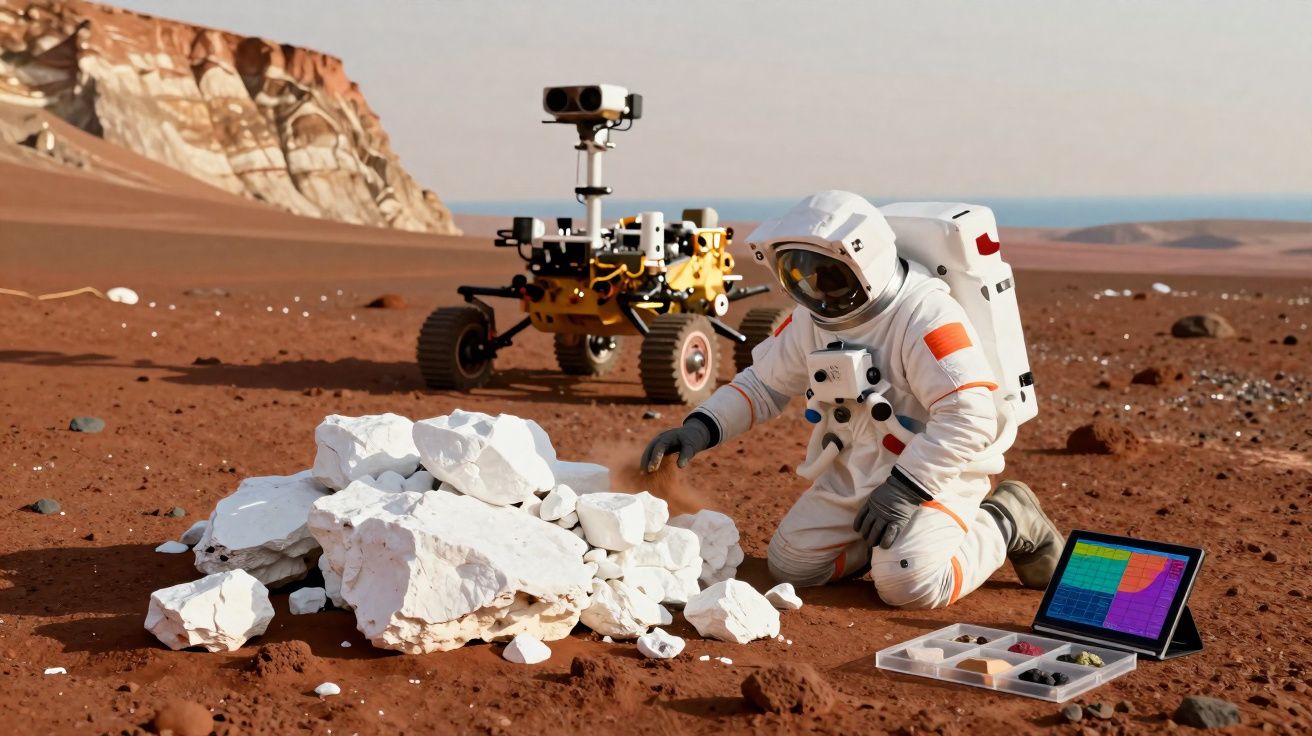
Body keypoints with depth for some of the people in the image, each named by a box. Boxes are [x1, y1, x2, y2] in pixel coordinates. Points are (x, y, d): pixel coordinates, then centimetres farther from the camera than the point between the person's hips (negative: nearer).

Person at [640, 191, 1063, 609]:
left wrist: (905, 489, -32)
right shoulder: (815, 317, -1)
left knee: (908, 584, -26)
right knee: (790, 566, 4)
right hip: (853, 473, 8)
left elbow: (970, 417, -31)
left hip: (936, 472, -7)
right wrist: (701, 428, -6)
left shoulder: (925, 315, -26)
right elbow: (764, 383, 9)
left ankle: (1004, 524, 1)